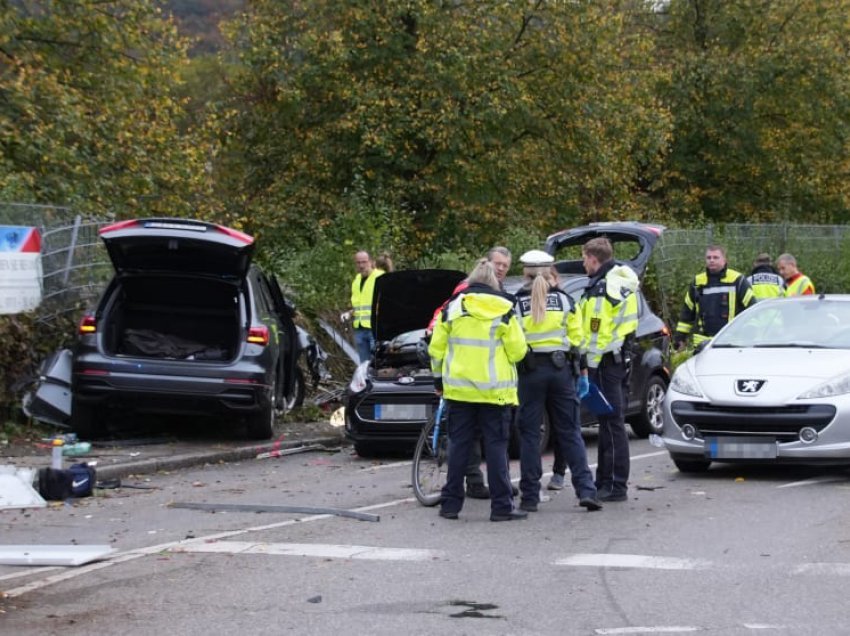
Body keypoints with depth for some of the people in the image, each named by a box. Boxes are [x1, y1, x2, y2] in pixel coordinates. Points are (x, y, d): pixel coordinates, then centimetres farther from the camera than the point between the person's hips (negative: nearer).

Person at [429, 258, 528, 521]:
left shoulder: (452, 307, 2)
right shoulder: (504, 311, -5)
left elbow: (436, 348, 5)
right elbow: (518, 351, -6)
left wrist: (439, 378, 17)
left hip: (459, 388, 2)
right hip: (495, 390, -2)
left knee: (460, 444, 9)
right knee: (496, 445, 1)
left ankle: (450, 503, 8)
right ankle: (501, 506, -2)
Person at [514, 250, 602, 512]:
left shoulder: (516, 304, -1)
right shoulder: (565, 301, 5)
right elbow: (578, 339, 5)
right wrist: (583, 372, 12)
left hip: (530, 373, -2)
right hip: (561, 371, 2)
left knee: (529, 434, 4)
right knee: (570, 432, 6)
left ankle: (530, 497, 3)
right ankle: (586, 490, -4)